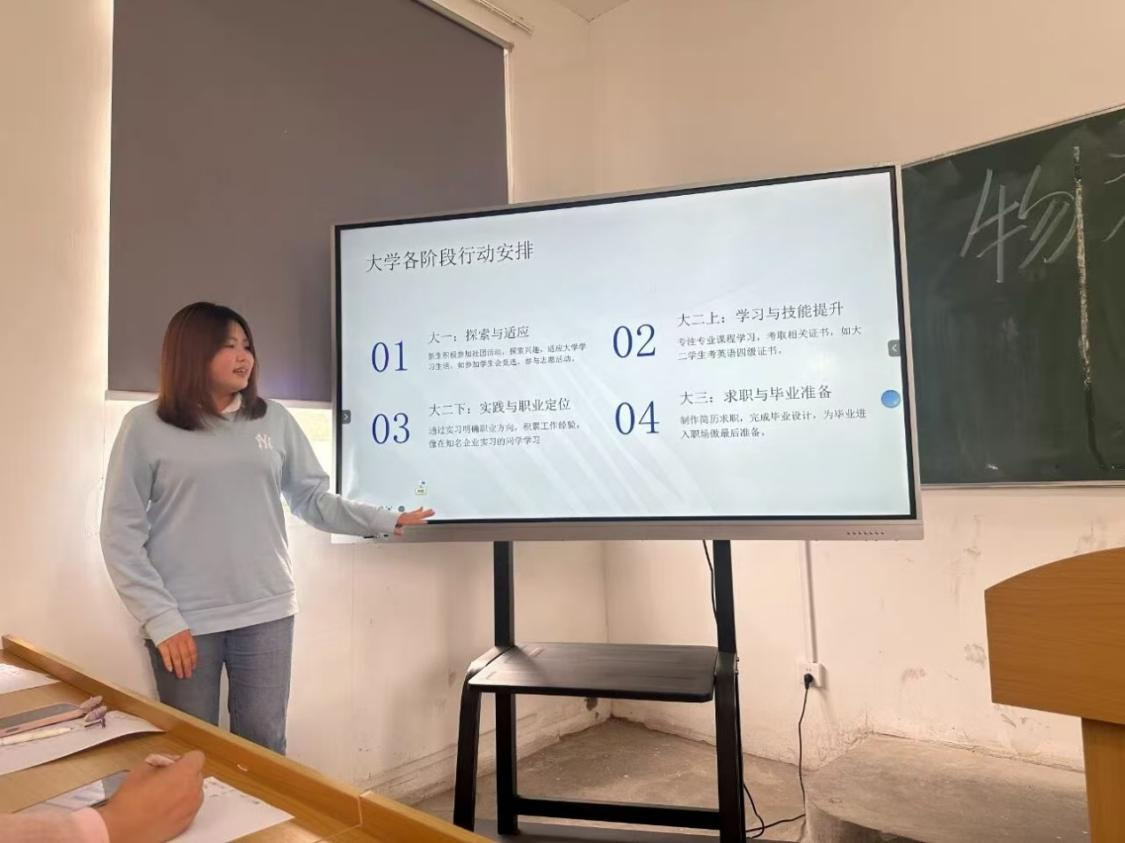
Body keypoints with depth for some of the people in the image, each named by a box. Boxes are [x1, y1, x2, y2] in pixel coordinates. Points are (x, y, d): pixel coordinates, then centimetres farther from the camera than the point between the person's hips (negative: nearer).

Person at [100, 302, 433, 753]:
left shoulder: (275, 419, 5)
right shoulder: (145, 426, -3)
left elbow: (312, 499, 8)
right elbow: (122, 532, -4)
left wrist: (384, 520, -2)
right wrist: (161, 618, -10)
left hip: (266, 613, 2)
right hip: (184, 620, -2)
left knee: (264, 748, 11)